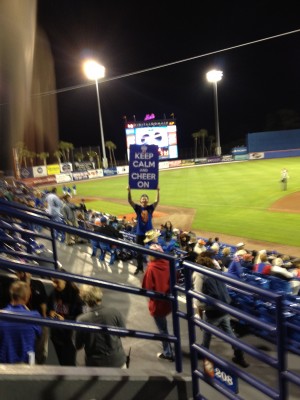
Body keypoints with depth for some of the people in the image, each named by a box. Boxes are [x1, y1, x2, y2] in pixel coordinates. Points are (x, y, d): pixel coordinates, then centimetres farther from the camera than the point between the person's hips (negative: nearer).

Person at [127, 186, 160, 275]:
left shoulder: (151, 208, -1)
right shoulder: (138, 208, -4)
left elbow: (157, 201, -10)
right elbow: (130, 201, -14)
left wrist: (158, 191, -20)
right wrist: (129, 191, -29)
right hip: (140, 233, 0)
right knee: (139, 251, 10)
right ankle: (139, 267, 26)